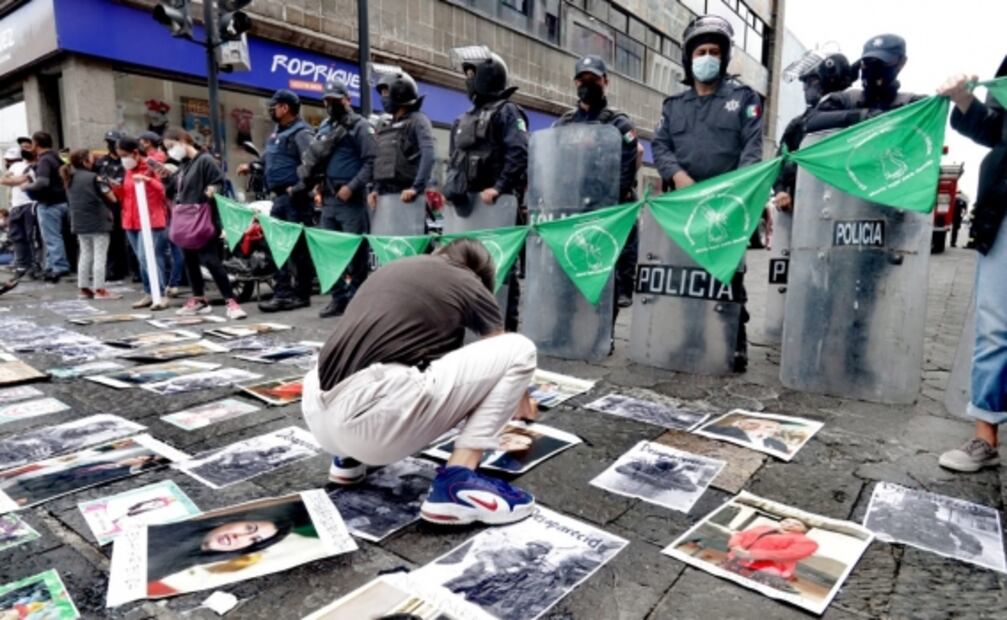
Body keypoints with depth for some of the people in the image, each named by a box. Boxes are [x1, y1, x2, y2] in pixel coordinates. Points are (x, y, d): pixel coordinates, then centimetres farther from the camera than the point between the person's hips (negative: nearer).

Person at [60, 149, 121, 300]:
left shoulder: (69, 179, 10)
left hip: (79, 222, 7)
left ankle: (84, 288, 14)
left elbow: (72, 200, 17)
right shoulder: (94, 177, -11)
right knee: (99, 256, -4)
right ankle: (99, 290, -5)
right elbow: (112, 198, -10)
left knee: (85, 255, 13)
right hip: (98, 221, -7)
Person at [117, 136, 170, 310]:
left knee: (148, 256, -15)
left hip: (151, 219, -8)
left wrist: (147, 180, -27)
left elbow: (164, 189, -17)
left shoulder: (151, 167, -7)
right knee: (142, 259, 9)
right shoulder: (129, 170, 15)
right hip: (132, 220, 8)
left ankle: (161, 295, -14)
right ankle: (149, 294, 14)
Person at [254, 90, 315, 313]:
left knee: (299, 247, -5)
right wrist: (251, 166, 32)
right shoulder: (277, 132, 20)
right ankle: (283, 293, 10)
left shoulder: (300, 132, -10)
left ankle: (301, 294, 2)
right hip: (279, 197, 10)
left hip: (295, 197, -10)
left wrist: (298, 188, -25)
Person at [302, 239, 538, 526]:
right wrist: (521, 403, 51)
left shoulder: (391, 269, 28)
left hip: (319, 419, 8)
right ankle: (457, 483, -2)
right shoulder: (469, 285, 12)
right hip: (374, 419, -8)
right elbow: (509, 359, 27)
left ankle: (350, 456, 25)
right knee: (519, 350, 5)